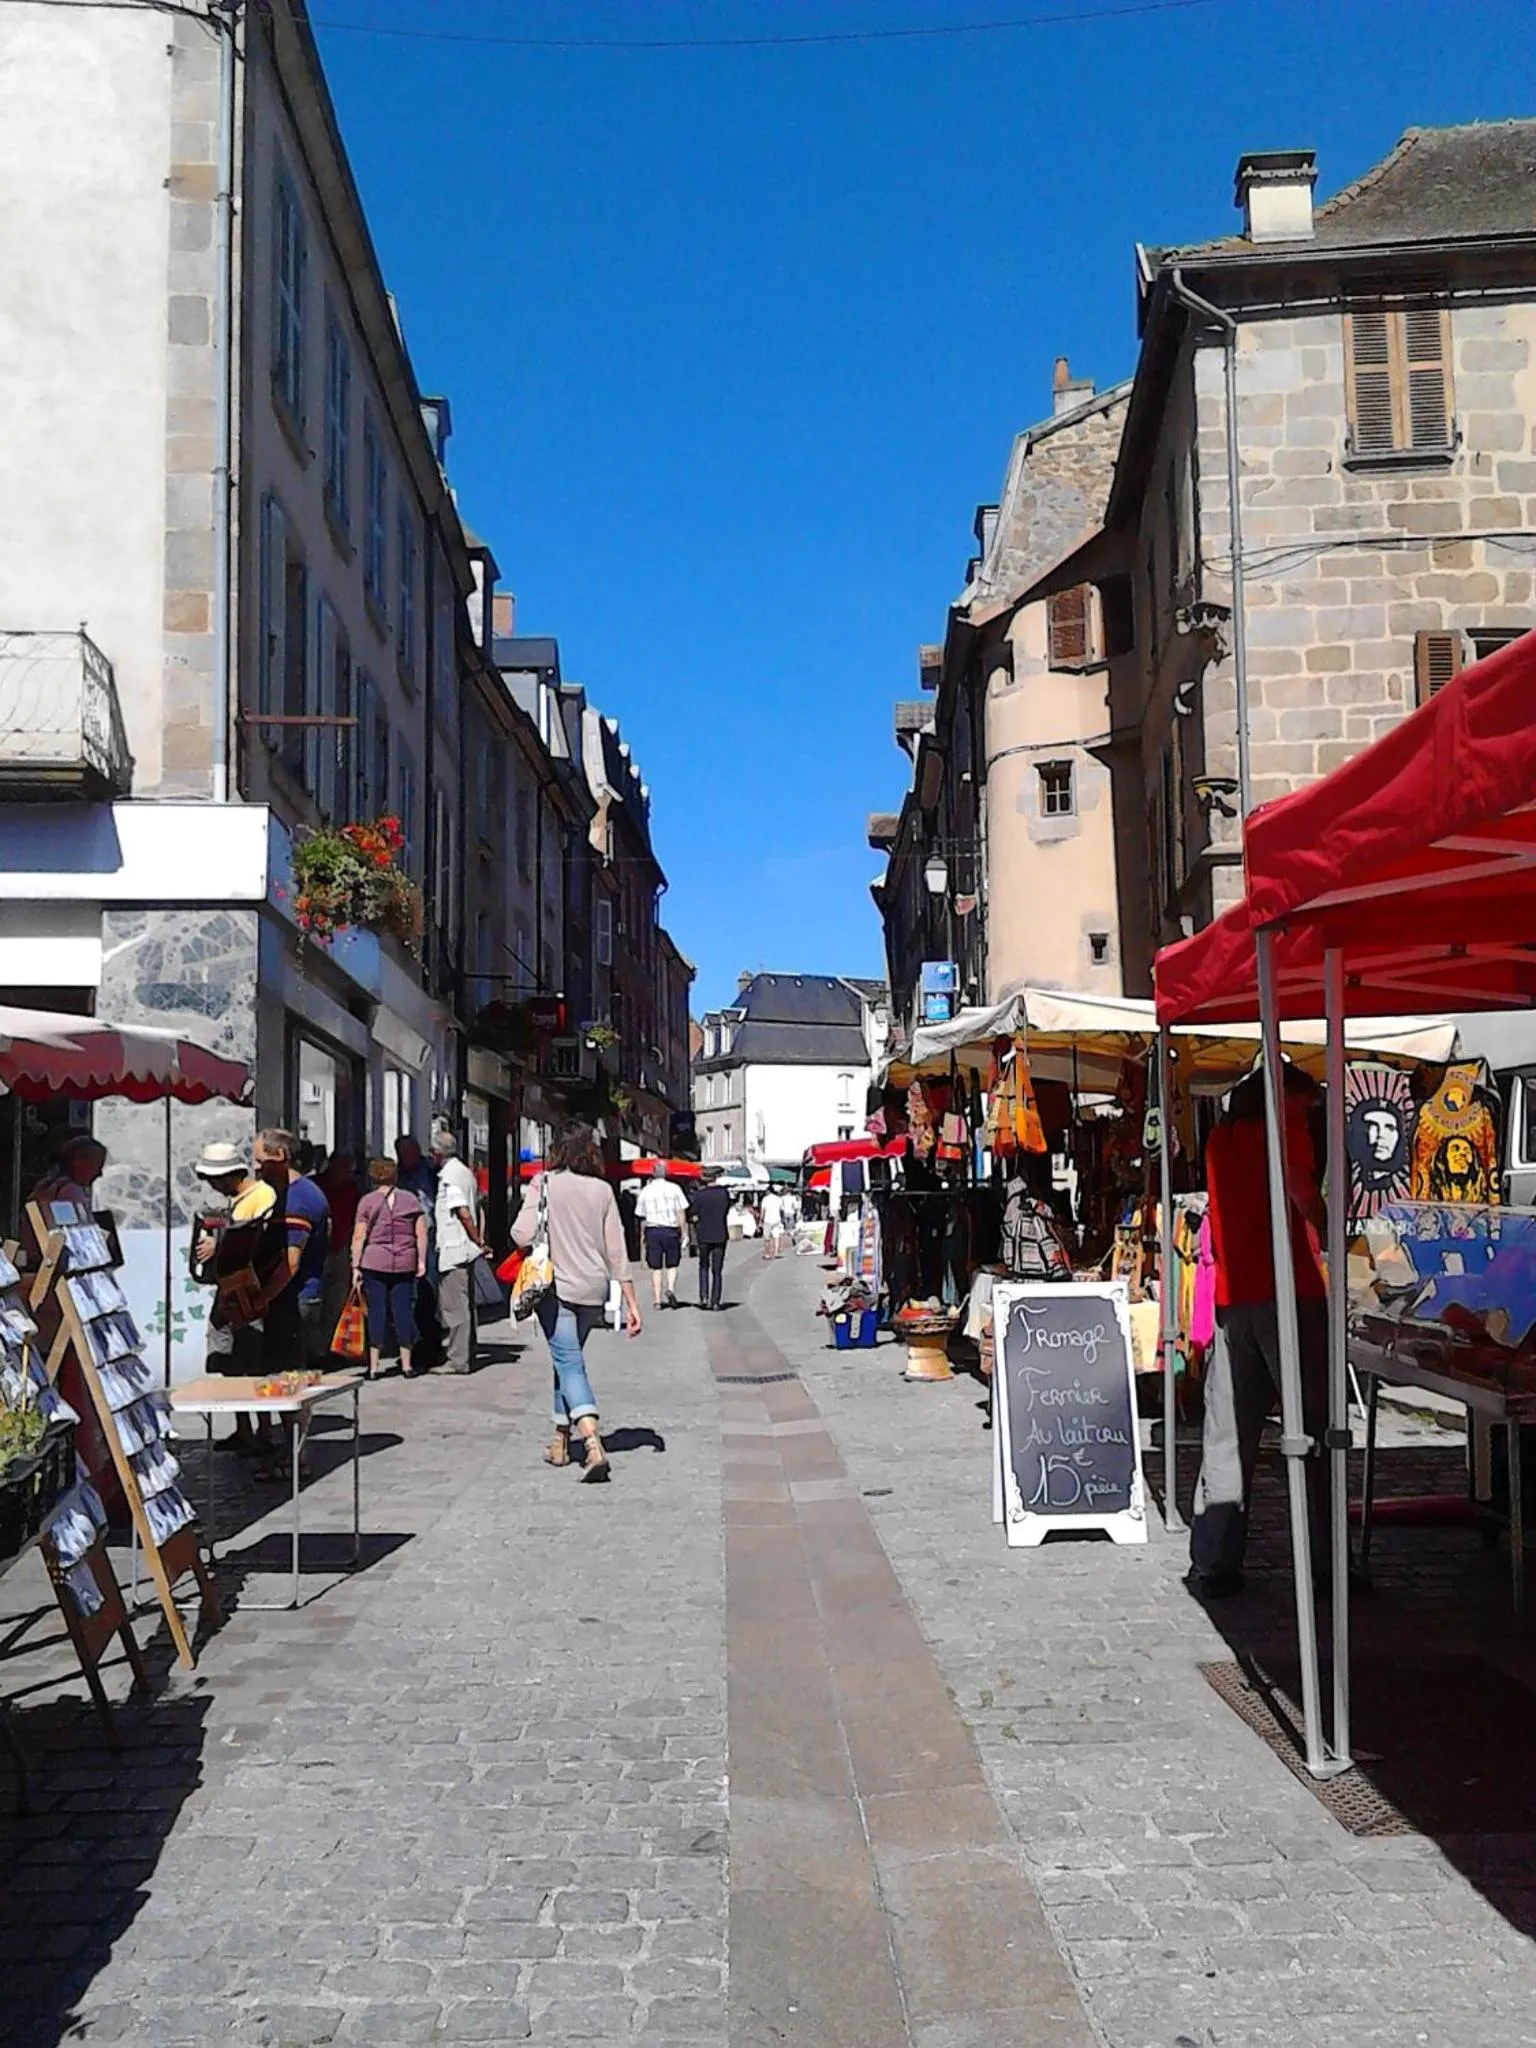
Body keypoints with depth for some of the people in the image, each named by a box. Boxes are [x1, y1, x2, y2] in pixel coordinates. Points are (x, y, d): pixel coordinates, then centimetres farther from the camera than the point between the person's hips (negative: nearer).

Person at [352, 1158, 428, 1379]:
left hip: (374, 1263, -2)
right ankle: (406, 1365, 8)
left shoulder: (367, 1201, 1)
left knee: (376, 1312, 1)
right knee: (403, 1311, 6)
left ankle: (373, 1367, 2)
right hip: (405, 1264, 2)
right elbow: (421, 1234, 3)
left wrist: (356, 1266, 1)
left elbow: (358, 1237, -3)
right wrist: (421, 1261, 7)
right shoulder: (410, 1199, 6)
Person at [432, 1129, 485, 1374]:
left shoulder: (449, 1176, -15)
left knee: (453, 1307, -5)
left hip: (453, 1251, -10)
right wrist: (479, 1241, 12)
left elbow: (463, 1213, -20)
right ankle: (465, 1356, 21)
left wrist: (479, 1241, -13)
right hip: (464, 1250, 10)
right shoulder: (465, 1172, 15)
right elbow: (477, 1209, 16)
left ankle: (458, 1360, -3)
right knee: (464, 1305, 14)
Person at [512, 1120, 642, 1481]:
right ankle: (561, 1439, 30)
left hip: (556, 1287, -4)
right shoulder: (602, 1190, 3)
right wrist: (631, 1302, 4)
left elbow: (522, 1236, -13)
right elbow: (616, 1251, 2)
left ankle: (593, 1444, -23)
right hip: (593, 1289, 4)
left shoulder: (544, 1184, -6)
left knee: (568, 1362, -6)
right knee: (568, 1360, 21)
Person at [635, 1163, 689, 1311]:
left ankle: (657, 1300, 6)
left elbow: (641, 1215, 5)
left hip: (652, 1231, 1)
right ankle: (670, 1288, -13)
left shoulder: (645, 1191, 3)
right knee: (672, 1264, 11)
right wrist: (682, 1232, 3)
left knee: (656, 1268, 7)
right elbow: (681, 1212, -3)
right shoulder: (674, 1188, -2)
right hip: (670, 1230, -1)